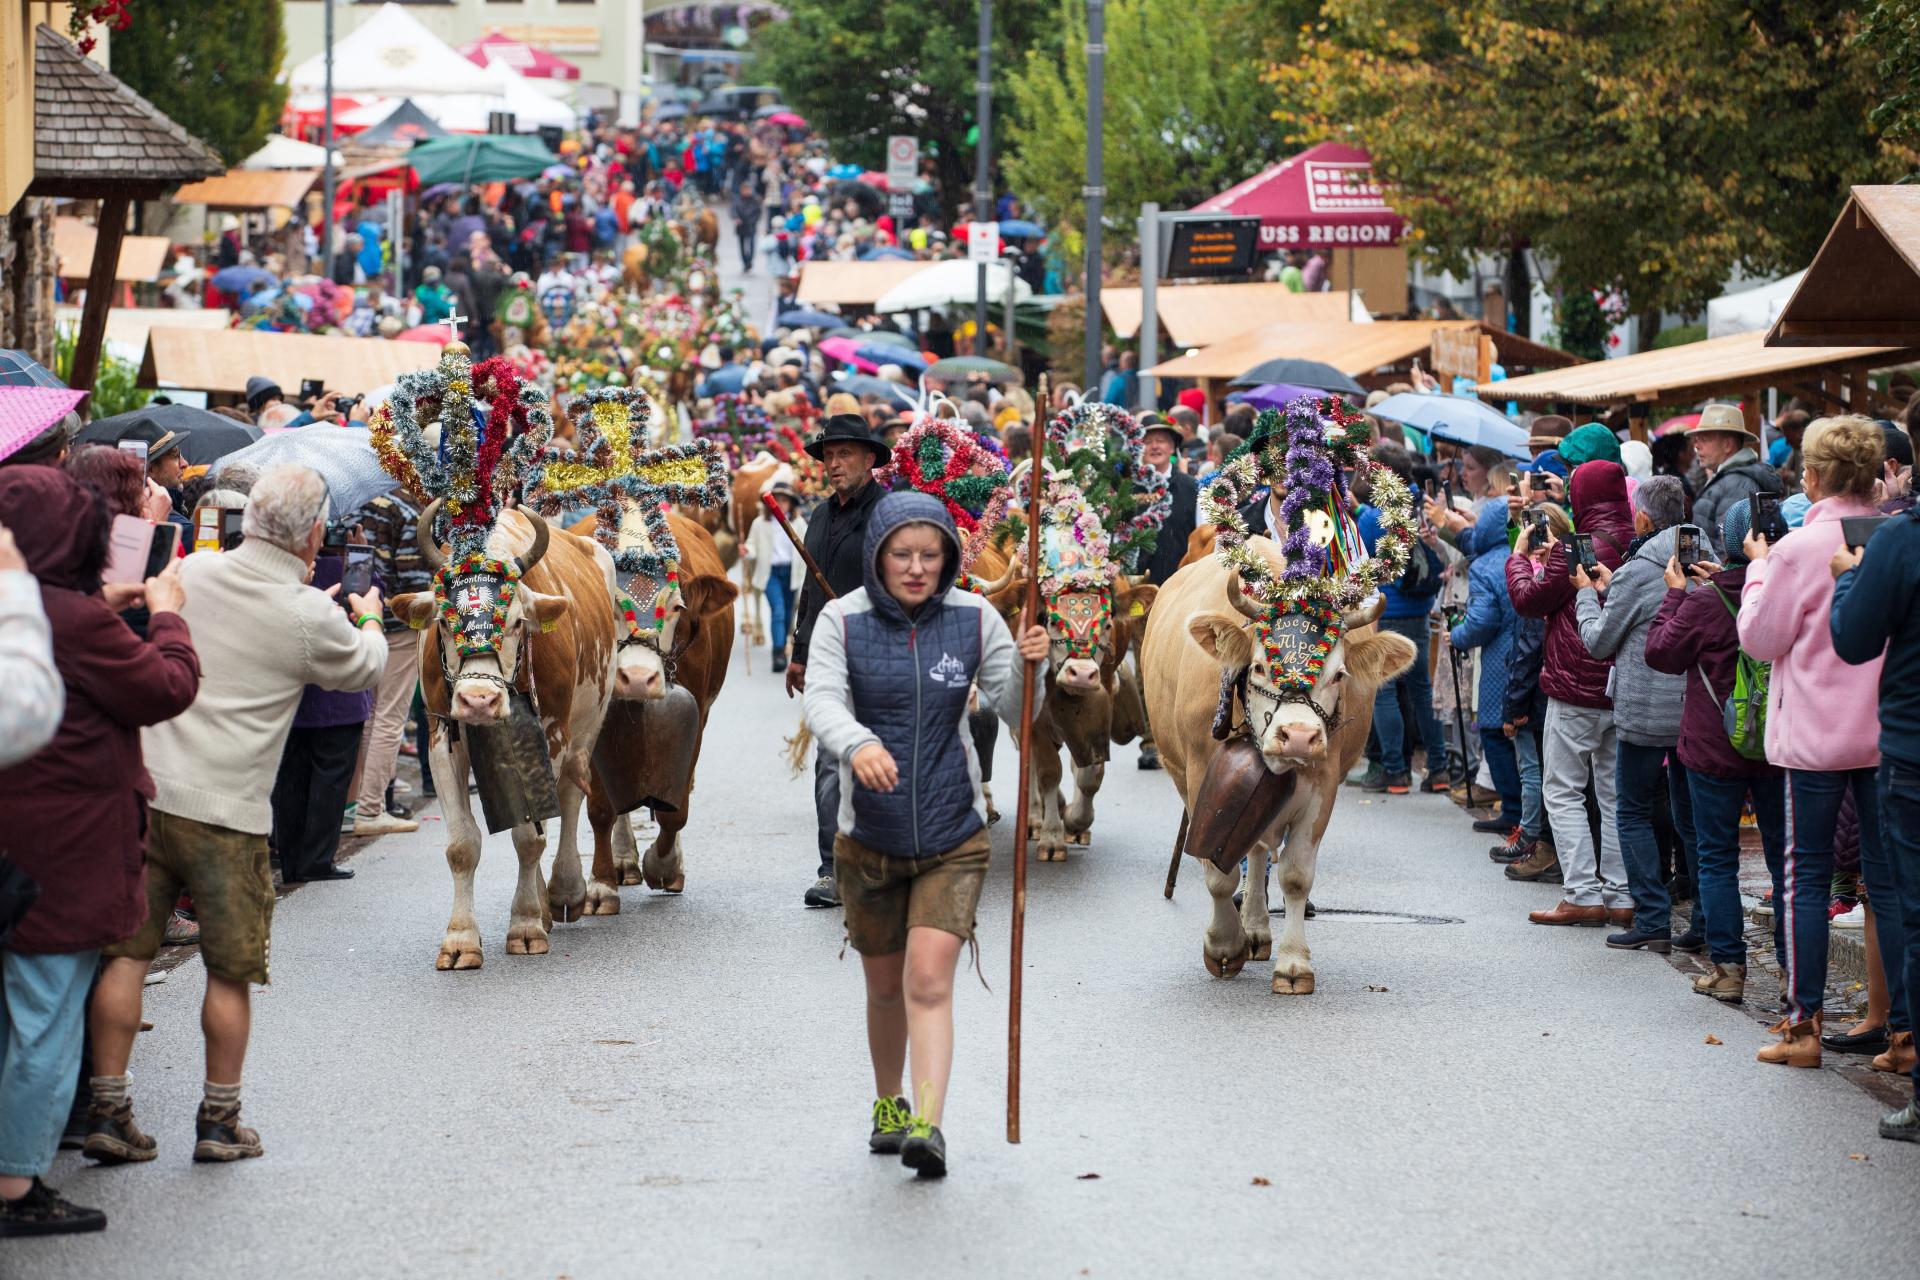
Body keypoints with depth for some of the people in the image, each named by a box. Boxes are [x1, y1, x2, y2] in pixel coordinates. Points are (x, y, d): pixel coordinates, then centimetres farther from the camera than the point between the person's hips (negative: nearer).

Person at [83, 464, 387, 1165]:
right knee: (230, 972, 10)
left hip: (145, 789, 4)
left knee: (125, 954, 8)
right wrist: (370, 619, 34)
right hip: (226, 812, -4)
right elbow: (365, 669, 10)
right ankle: (219, 1121, 18)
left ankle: (108, 1111, 9)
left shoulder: (192, 573, 1)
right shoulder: (310, 617, -10)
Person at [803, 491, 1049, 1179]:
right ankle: (888, 1104, 37)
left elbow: (1015, 710, 0)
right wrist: (857, 744, -39)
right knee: (885, 985, 15)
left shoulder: (974, 618, -2)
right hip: (868, 837, 1)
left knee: (929, 979, -15)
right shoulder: (843, 621, -6)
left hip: (953, 837, -1)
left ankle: (928, 1125, -19)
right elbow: (822, 702, -18)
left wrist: (1030, 667, -22)